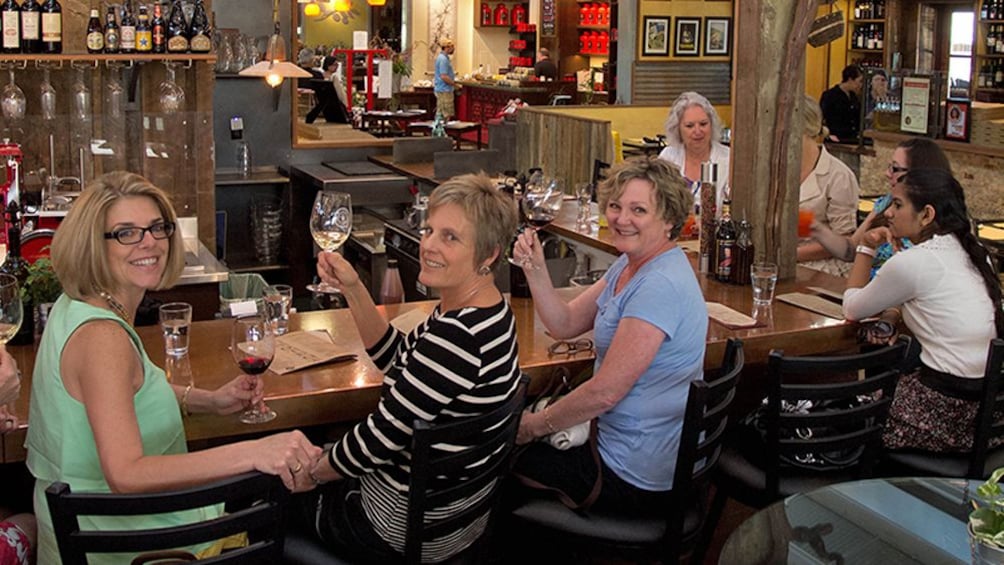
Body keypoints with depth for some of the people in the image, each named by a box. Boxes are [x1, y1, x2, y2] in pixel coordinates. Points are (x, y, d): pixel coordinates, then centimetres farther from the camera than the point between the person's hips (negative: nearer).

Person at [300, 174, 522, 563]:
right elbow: (396, 358, 9)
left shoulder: (458, 335, -34)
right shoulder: (486, 309, -2)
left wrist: (311, 472, -8)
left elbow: (382, 435, -26)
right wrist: (352, 289, -3)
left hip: (410, 529, -9)